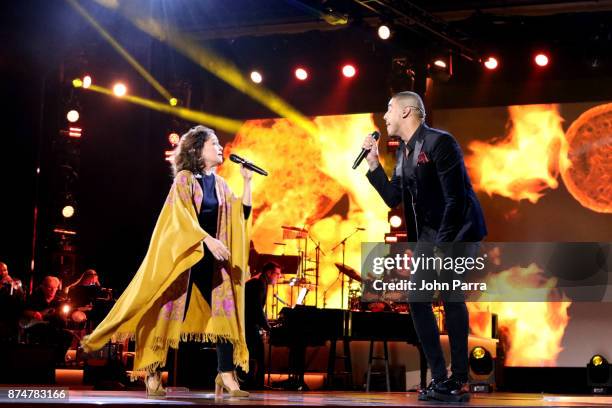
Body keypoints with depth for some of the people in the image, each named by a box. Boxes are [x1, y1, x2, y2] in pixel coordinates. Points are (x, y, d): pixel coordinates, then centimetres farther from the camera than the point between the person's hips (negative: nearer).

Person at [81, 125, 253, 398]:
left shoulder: (220, 184, 13)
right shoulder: (184, 178, -5)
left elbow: (242, 213, 11)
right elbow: (183, 215, -18)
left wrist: (247, 181, 3)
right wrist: (208, 239, -28)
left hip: (213, 258, 6)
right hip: (182, 255, -6)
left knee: (225, 313, -4)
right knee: (168, 312, -2)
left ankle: (226, 376, -2)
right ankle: (153, 375, 7)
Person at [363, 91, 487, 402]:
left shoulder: (439, 142, -15)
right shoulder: (403, 152, 11)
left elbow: (456, 198, -19)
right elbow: (392, 199, 9)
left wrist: (443, 246, -21)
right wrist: (373, 164, 1)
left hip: (457, 231, -9)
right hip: (428, 235, 9)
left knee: (451, 297, -13)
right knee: (418, 299, 4)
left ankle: (458, 382, -7)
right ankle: (439, 378, 9)